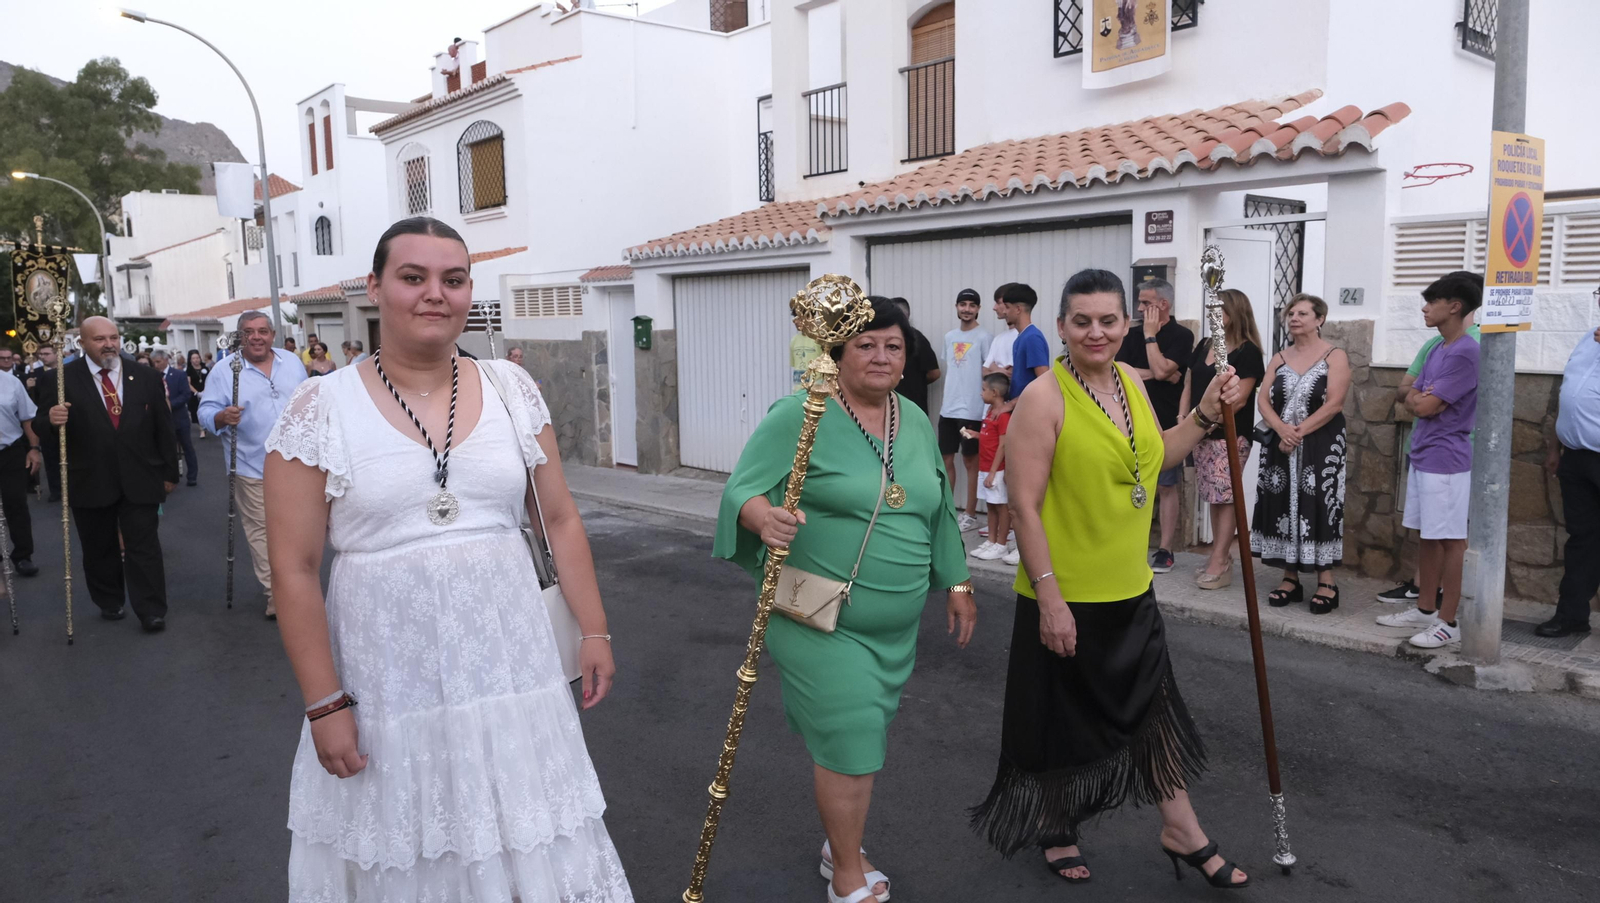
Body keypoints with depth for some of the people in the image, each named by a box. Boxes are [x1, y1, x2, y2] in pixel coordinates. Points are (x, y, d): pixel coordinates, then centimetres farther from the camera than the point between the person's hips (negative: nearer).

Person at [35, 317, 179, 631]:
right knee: (99, 549, 14)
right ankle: (109, 603, 31)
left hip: (139, 480, 0)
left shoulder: (147, 376, 3)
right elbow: (41, 429, -2)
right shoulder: (59, 379, -4)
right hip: (89, 483, 0)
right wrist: (51, 420, -26)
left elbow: (163, 428, 6)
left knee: (144, 547, 1)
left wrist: (169, 472, 7)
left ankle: (151, 611, 7)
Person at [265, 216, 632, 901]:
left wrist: (594, 631, 5)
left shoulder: (512, 389, 2)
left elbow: (561, 519, 7)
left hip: (510, 662, 2)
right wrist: (325, 704, -7)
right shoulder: (321, 409, -6)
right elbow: (294, 570, -5)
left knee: (527, 844, 11)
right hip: (388, 678, -2)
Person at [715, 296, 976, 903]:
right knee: (849, 740, -3)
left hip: (896, 624, 6)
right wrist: (763, 515, -38)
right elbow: (742, 489, -16)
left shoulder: (917, 424, 8)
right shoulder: (797, 417, -13)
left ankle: (841, 844, 40)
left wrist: (956, 583, 19)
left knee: (865, 737, 18)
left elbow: (938, 511, 17)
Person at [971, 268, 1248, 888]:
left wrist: (1207, 413, 8)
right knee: (1064, 718, 12)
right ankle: (1055, 830, 35)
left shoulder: (1130, 381, 5)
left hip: (1130, 589, 7)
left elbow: (1154, 457, 22)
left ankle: (1181, 830, 35)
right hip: (1066, 598, -7)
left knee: (1155, 706, 17)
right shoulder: (1044, 399, -19)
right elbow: (1025, 508, -21)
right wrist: (1050, 599, -22)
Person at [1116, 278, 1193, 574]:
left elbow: (1161, 370, -18)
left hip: (1166, 423, -5)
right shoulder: (1133, 334, 10)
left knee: (1166, 486, 1)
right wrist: (1152, 373, -10)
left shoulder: (1181, 335, -5)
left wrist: (1150, 334, -10)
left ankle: (1165, 550, 6)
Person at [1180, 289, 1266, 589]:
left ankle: (1219, 563, -5)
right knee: (1214, 497, 10)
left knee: (1225, 497, -6)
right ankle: (1221, 557, 17)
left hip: (1230, 435, -7)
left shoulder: (1247, 352, -6)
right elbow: (1188, 389, 14)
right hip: (1201, 434, 7)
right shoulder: (1204, 345, 13)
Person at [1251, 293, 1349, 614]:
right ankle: (1290, 579, 13)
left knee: (1318, 509, -6)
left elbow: (1333, 404, -13)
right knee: (1283, 508, 4)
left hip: (1320, 447, -4)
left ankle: (1326, 583, 1)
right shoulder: (1279, 359, 12)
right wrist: (1282, 430, -16)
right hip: (1280, 446, 5)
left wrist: (1299, 432, -18)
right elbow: (1263, 399, 1)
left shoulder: (1335, 357, -2)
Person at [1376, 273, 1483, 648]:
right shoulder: (1436, 350, 13)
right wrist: (1423, 398, -7)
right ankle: (1425, 609, 25)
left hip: (1446, 461, -9)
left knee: (1449, 540, -1)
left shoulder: (1465, 353, -16)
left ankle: (1448, 621, 6)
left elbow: (1425, 406, -17)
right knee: (1426, 536, 15)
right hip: (1422, 457, 9)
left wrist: (1419, 397, 3)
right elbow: (1411, 399, 13)